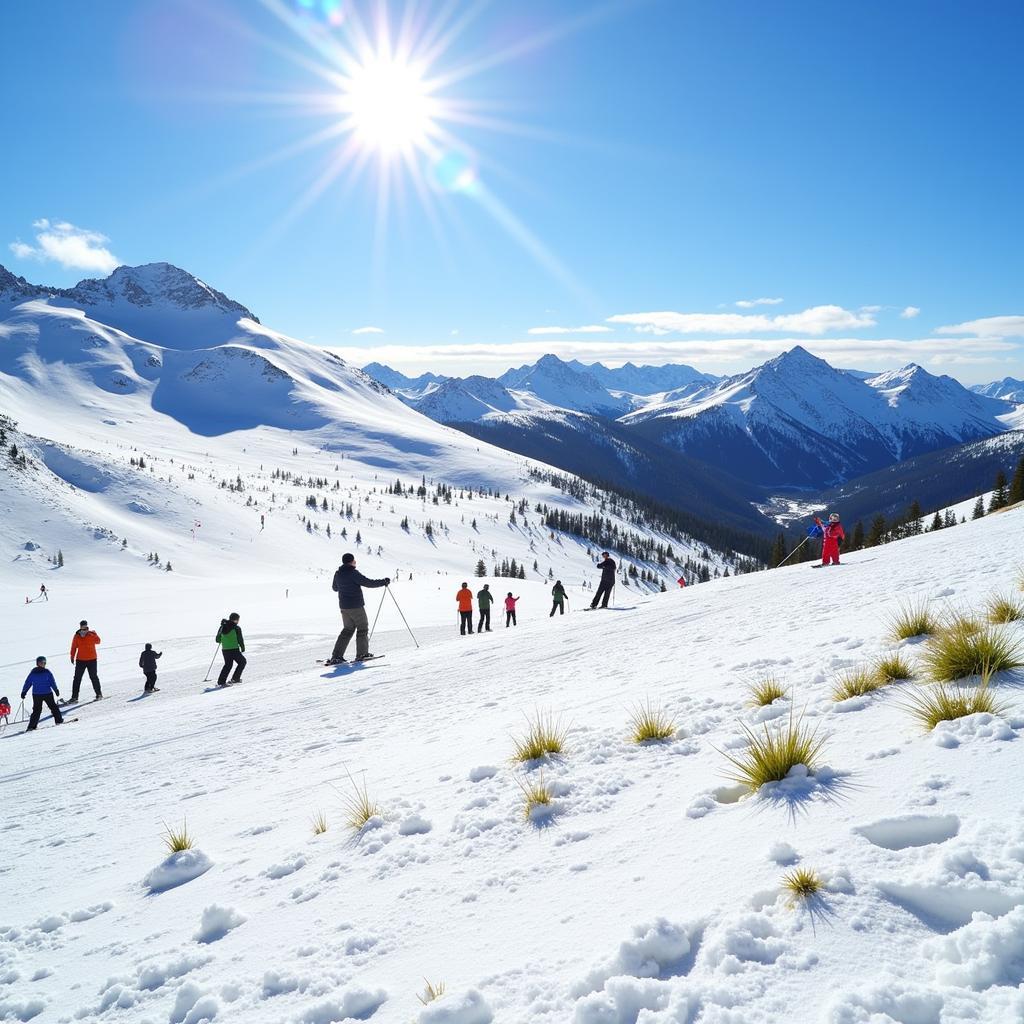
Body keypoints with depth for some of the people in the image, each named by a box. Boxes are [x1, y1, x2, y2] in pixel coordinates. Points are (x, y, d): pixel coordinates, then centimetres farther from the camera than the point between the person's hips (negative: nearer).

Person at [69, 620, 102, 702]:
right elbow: (74, 647, 9)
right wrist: (72, 657, 6)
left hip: (92, 660, -2)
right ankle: (74, 697, 3)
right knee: (77, 679, 0)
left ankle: (99, 694, 19)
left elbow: (98, 641, -16)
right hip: (80, 660, 2)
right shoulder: (77, 636, 0)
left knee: (94, 677, 5)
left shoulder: (92, 634, -4)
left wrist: (94, 635, -32)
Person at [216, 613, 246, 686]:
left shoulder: (222, 627, 6)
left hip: (224, 650, 6)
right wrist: (243, 648, 9)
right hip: (234, 650, -6)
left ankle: (221, 682, 13)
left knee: (228, 665, 20)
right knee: (242, 662, 16)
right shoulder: (236, 628, -10)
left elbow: (218, 640, 11)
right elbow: (240, 640, -8)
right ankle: (235, 678, 11)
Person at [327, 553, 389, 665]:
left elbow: (334, 588, 21)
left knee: (348, 629, 15)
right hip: (356, 606, -7)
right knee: (363, 628, 8)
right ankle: (361, 654, 8)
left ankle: (336, 656, 7)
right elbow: (368, 583, -17)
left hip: (344, 607, 7)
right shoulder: (353, 573, -16)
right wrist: (384, 582, -6)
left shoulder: (338, 574, 6)